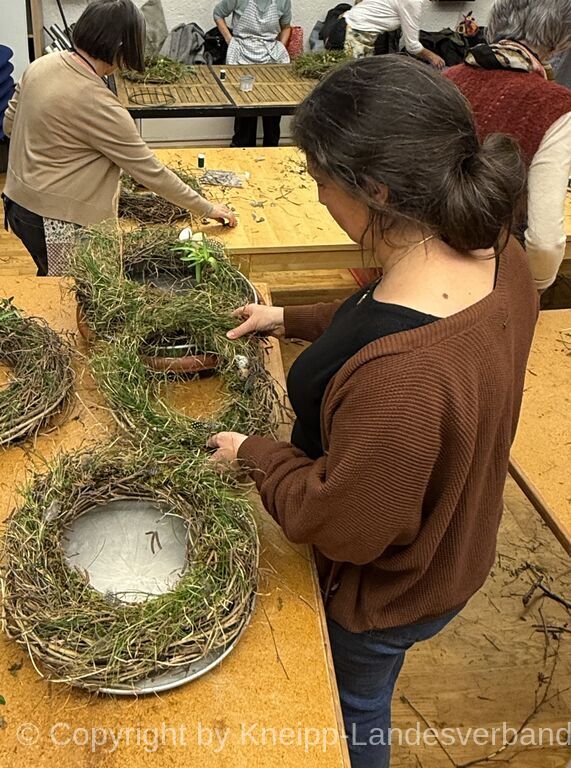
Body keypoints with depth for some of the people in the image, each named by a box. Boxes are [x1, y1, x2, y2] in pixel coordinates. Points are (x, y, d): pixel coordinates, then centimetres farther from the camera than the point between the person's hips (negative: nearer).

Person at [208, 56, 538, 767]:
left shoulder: (395, 375, -46)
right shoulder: (499, 254, -18)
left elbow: (344, 526, -30)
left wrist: (254, 454, -15)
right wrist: (291, 320, 5)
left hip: (381, 593, -7)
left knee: (354, 711, 28)